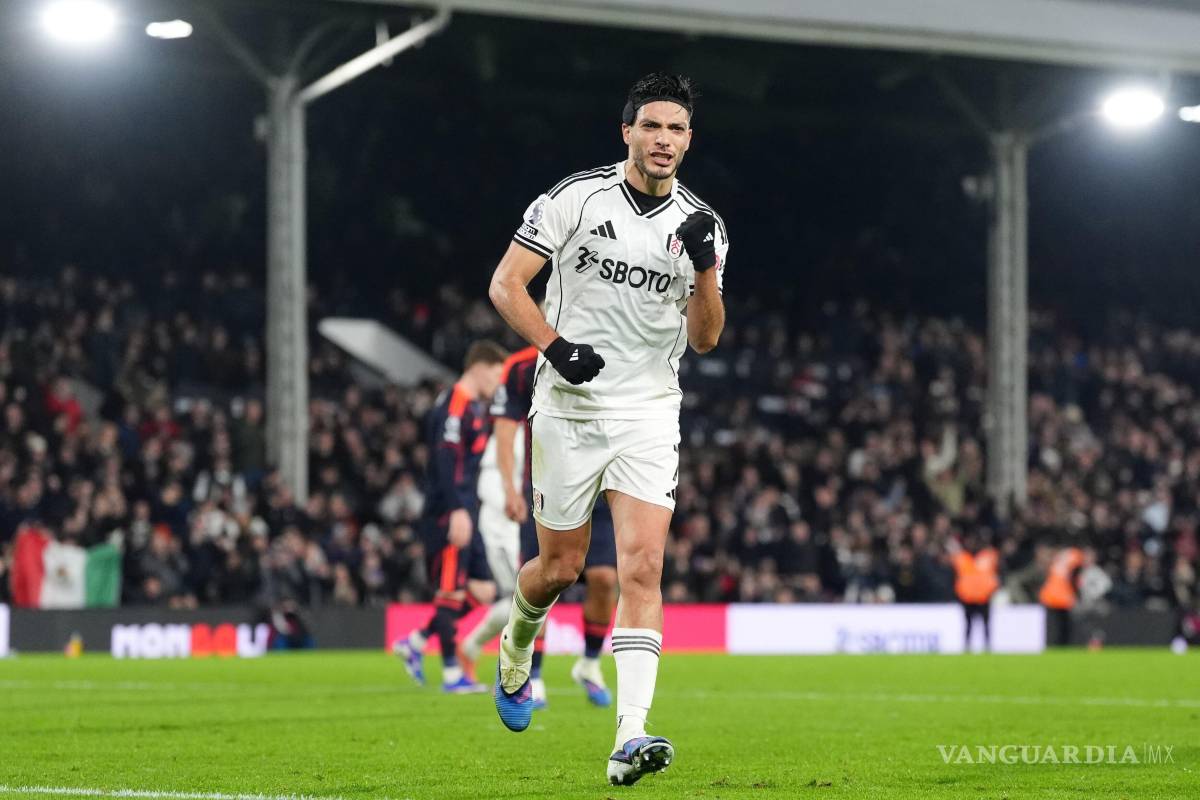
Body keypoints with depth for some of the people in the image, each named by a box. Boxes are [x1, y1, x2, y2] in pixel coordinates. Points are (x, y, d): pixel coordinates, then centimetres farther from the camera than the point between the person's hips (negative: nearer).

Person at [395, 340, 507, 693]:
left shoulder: (475, 407, 19)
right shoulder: (454, 404, -12)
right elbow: (445, 459, -21)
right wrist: (457, 510, -26)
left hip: (465, 514, 10)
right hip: (448, 515, -10)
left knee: (483, 591, 8)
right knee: (451, 591, -4)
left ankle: (415, 643, 16)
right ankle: (452, 674, 1)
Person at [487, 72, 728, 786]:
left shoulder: (701, 225, 4)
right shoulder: (578, 197, -5)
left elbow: (705, 338, 1)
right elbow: (506, 283, -6)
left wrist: (705, 266, -15)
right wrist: (555, 346, -20)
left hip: (648, 415, 1)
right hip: (569, 407, -1)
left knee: (642, 567, -14)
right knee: (561, 567, 7)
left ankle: (630, 738, -21)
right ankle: (516, 650, 42)